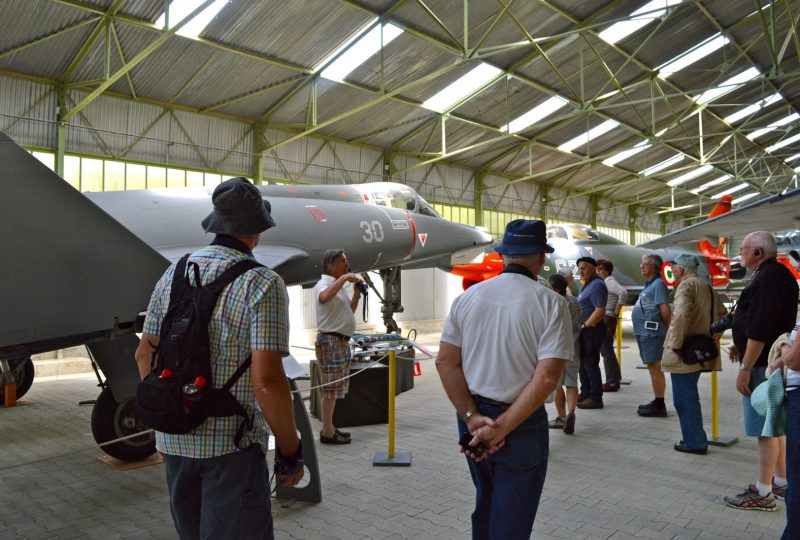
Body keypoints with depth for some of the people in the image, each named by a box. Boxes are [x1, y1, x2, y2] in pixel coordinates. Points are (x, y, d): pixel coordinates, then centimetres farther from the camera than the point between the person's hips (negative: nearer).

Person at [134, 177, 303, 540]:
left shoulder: (174, 274, 4)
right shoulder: (262, 283, -16)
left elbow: (145, 352, 10)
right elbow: (266, 379, -22)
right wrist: (291, 451, -11)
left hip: (174, 439, 7)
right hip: (231, 444, -6)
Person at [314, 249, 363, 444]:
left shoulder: (339, 285, 16)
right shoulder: (324, 283, -12)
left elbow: (349, 312, 24)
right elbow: (324, 297, -37)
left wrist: (357, 294, 10)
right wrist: (343, 278, -30)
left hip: (342, 340, 10)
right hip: (330, 340, -10)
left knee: (336, 386, 15)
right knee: (330, 387, -7)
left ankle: (330, 427, 24)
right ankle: (327, 433, -1)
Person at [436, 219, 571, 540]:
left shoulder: (468, 297, 0)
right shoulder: (550, 303, -12)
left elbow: (445, 361, -4)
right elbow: (547, 377, -20)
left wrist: (472, 417, -7)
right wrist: (501, 428, -17)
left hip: (473, 419, 4)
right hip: (521, 424, -4)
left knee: (485, 507, 26)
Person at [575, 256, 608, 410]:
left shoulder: (597, 285, -16)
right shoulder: (587, 284, 15)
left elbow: (600, 311, -25)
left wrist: (585, 325, -17)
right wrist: (583, 326, 7)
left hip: (592, 330, -10)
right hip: (585, 330, 10)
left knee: (590, 363, -4)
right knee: (583, 362, 15)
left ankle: (595, 398, 5)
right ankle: (585, 394, 26)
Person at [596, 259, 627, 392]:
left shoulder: (609, 281, -12)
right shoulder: (604, 282, 16)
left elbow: (623, 292, -28)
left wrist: (617, 312, -20)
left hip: (607, 319, -10)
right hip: (602, 320, 10)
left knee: (606, 351, -5)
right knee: (606, 350, 16)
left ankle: (612, 383, 1)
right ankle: (614, 379, 26)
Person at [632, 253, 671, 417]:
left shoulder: (658, 284, -12)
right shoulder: (649, 284, 18)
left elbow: (665, 310, -18)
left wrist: (666, 326, -6)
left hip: (652, 332, -10)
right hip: (644, 331, 10)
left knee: (654, 366, -7)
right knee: (652, 367, 14)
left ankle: (659, 405, -3)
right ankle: (657, 402, 23)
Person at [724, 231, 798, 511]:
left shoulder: (768, 278, -20)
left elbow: (760, 328, -25)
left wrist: (746, 368, -22)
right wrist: (741, 346, 15)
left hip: (763, 364, -11)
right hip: (773, 362, 11)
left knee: (765, 429, -4)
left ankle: (763, 493, 4)